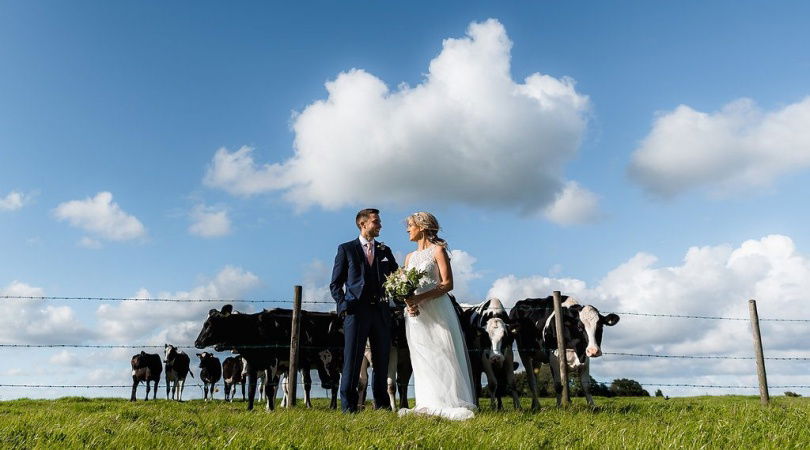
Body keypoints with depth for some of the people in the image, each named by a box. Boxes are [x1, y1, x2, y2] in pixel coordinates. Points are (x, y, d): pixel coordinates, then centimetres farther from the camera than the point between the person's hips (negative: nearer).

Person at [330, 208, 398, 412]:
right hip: (356, 311, -4)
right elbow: (335, 284, 5)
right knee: (352, 359, -3)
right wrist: (344, 305, -7)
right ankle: (348, 407, 3)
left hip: (381, 312, 4)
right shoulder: (346, 249, 6)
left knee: (382, 361, 8)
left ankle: (382, 404, 18)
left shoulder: (385, 251, 16)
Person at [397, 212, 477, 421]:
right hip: (415, 313, 6)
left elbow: (447, 284, -10)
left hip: (436, 309, -6)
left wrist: (420, 297, -19)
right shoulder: (410, 257, 18)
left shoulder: (438, 250, -1)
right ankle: (428, 404, 9)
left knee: (442, 355, -5)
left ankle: (452, 403, -1)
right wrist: (408, 302, -8)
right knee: (421, 359, 5)